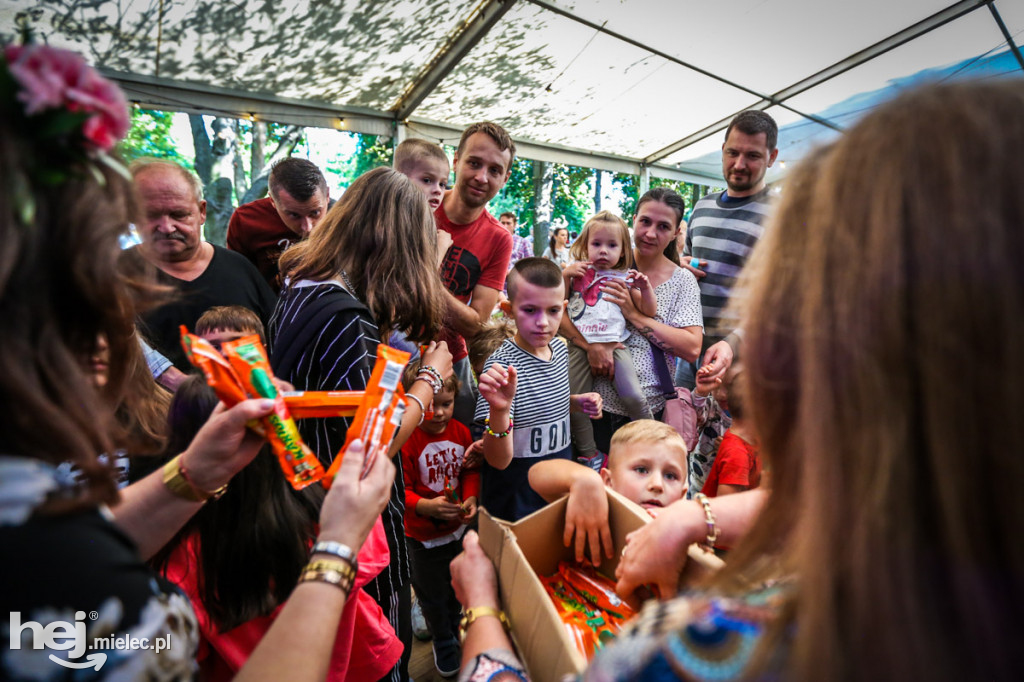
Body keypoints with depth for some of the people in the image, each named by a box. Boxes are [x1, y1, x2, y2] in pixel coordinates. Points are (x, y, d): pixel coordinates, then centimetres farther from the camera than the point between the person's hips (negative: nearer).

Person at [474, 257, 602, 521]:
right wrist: (499, 410, -44)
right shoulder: (502, 365, -25)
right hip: (516, 501, -7)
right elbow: (499, 461, -26)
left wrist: (576, 402, -2)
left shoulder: (559, 348, -3)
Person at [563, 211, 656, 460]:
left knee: (633, 397, -15)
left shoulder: (625, 278, 9)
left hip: (613, 345, -1)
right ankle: (588, 454, 18)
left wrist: (645, 287, -10)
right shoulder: (578, 273, 13)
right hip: (580, 345, 2)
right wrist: (565, 274, -3)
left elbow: (649, 311, 7)